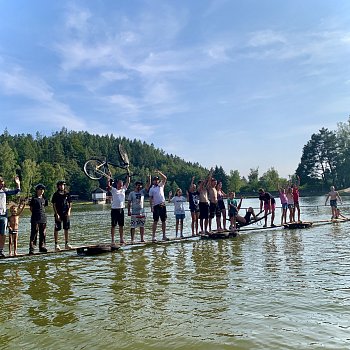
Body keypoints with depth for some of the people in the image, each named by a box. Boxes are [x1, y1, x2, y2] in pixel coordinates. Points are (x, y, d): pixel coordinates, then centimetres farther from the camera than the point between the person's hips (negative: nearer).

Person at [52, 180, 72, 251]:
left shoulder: (67, 194, 8)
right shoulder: (56, 194, 0)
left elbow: (70, 204, 10)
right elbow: (54, 205, -2)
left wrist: (69, 212, -4)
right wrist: (56, 214, -10)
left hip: (66, 214, 3)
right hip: (58, 214, -3)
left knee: (66, 229, 6)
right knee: (57, 229, 0)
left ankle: (67, 244, 14)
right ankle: (56, 244, 6)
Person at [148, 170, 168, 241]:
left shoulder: (161, 185, 11)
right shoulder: (151, 189, 4)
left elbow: (165, 178, 0)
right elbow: (150, 198, 0)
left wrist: (159, 172, -12)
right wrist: (151, 207, -8)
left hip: (163, 205, 3)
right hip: (156, 206, -3)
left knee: (164, 221, 6)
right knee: (155, 221, -4)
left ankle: (164, 236, 13)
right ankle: (153, 236, -2)